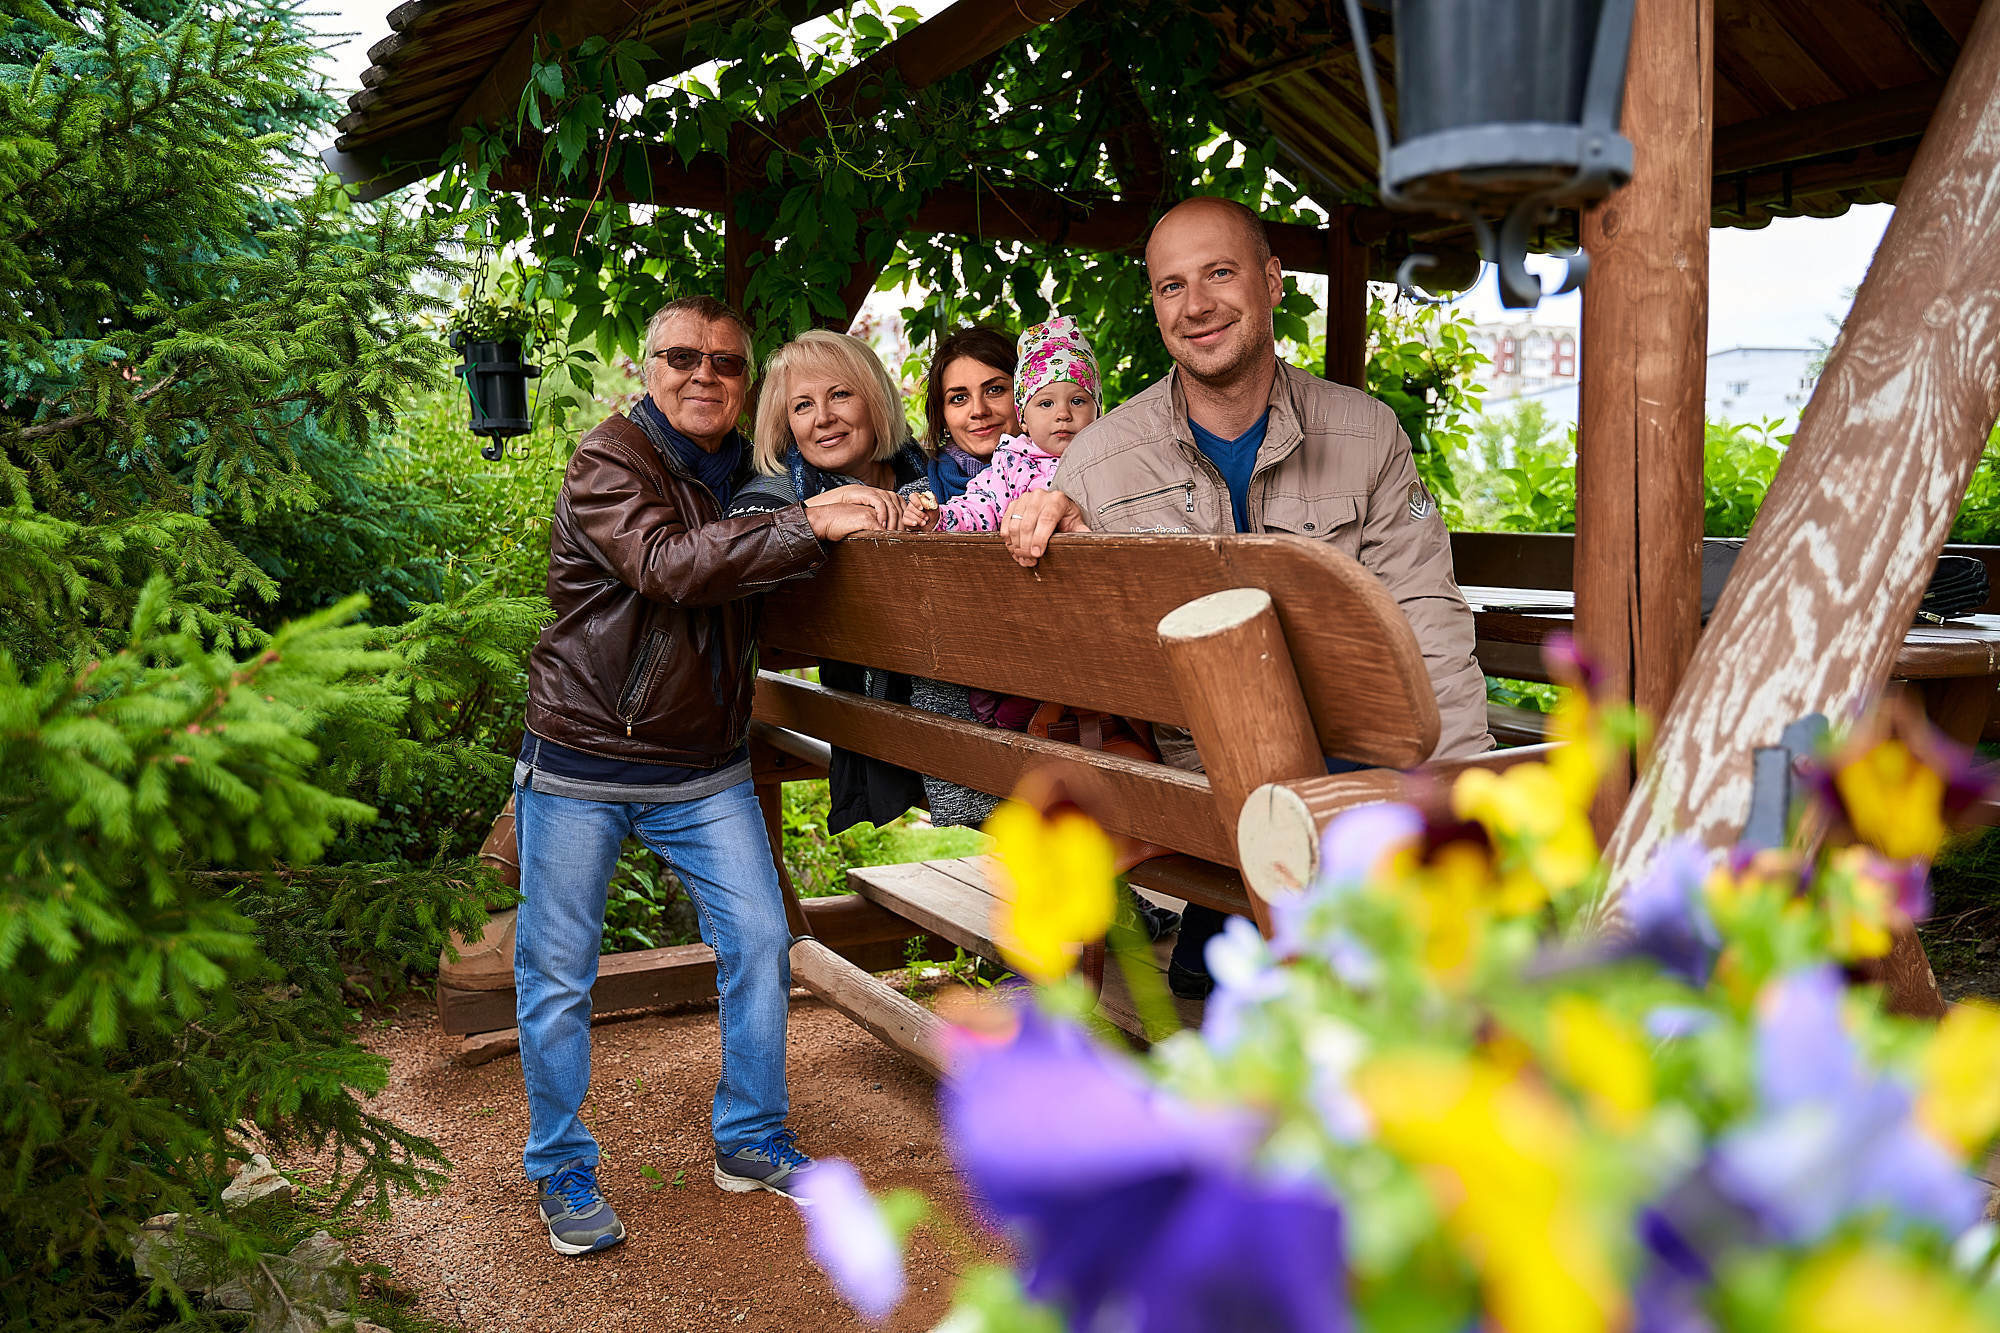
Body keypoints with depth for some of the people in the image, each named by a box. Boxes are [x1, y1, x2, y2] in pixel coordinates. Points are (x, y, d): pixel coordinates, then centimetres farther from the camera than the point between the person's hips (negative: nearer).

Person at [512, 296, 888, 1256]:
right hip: (581, 766, -5)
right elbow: (670, 564, -30)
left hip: (705, 769, 5)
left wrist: (877, 503, 1)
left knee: (760, 944, 4)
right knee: (557, 976, 5)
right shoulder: (606, 463, -12)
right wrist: (812, 526, -32)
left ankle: (750, 1140, 22)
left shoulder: (748, 473, 8)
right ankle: (561, 1169, 23)